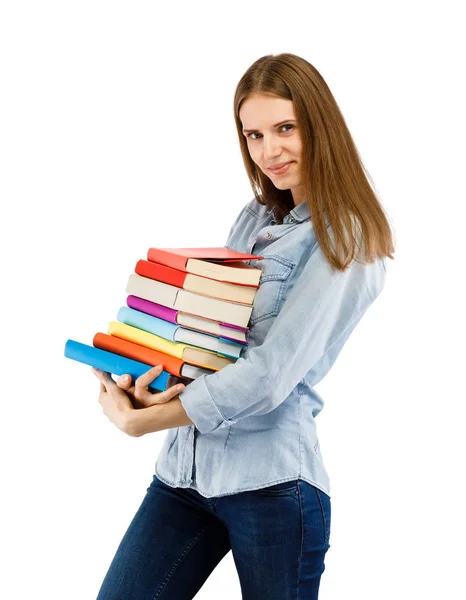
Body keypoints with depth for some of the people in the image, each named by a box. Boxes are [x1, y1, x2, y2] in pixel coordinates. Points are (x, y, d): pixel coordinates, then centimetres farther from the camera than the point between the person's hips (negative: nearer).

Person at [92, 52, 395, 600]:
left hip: (271, 482, -6)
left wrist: (141, 421, -12)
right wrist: (136, 383, -8)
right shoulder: (254, 218, 15)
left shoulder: (346, 238, -7)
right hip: (184, 468, 6)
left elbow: (271, 374, -17)